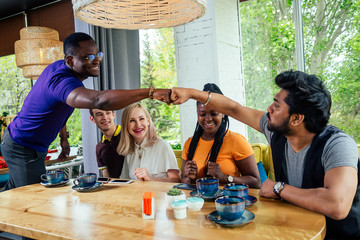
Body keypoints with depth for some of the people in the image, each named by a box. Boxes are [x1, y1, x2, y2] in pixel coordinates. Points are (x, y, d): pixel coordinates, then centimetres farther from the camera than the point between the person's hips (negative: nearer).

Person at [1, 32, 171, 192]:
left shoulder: (59, 67, -2)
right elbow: (100, 100, -56)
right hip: (23, 150, -10)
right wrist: (151, 92, -61)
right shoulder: (62, 81, -36)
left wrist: (64, 138, 14)